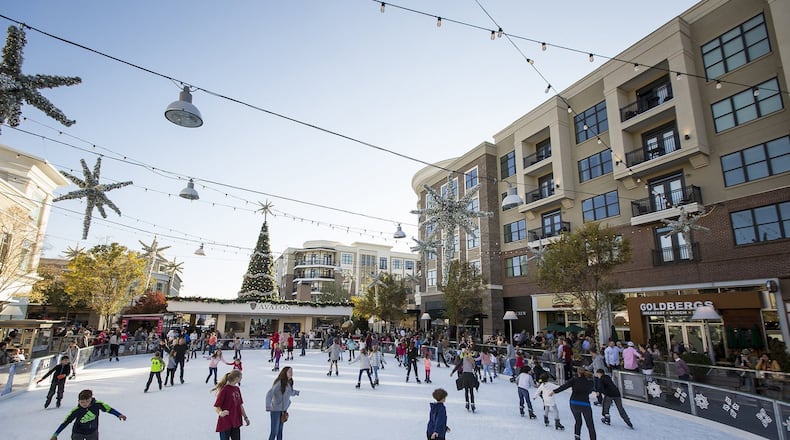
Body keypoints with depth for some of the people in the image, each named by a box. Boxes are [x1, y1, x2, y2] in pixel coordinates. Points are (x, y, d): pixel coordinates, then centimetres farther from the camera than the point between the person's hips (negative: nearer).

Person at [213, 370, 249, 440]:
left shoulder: (237, 389, 5)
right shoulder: (224, 390, -18)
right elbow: (216, 406, -17)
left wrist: (245, 417, 15)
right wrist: (220, 413, -37)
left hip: (236, 423, 7)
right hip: (225, 423, -7)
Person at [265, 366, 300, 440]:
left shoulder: (289, 383, 1)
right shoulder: (279, 383, -22)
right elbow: (269, 394, -27)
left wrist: (296, 392, 39)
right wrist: (268, 407, -38)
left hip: (283, 410, 7)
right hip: (276, 410, -7)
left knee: (280, 430, 17)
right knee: (274, 432, -4)